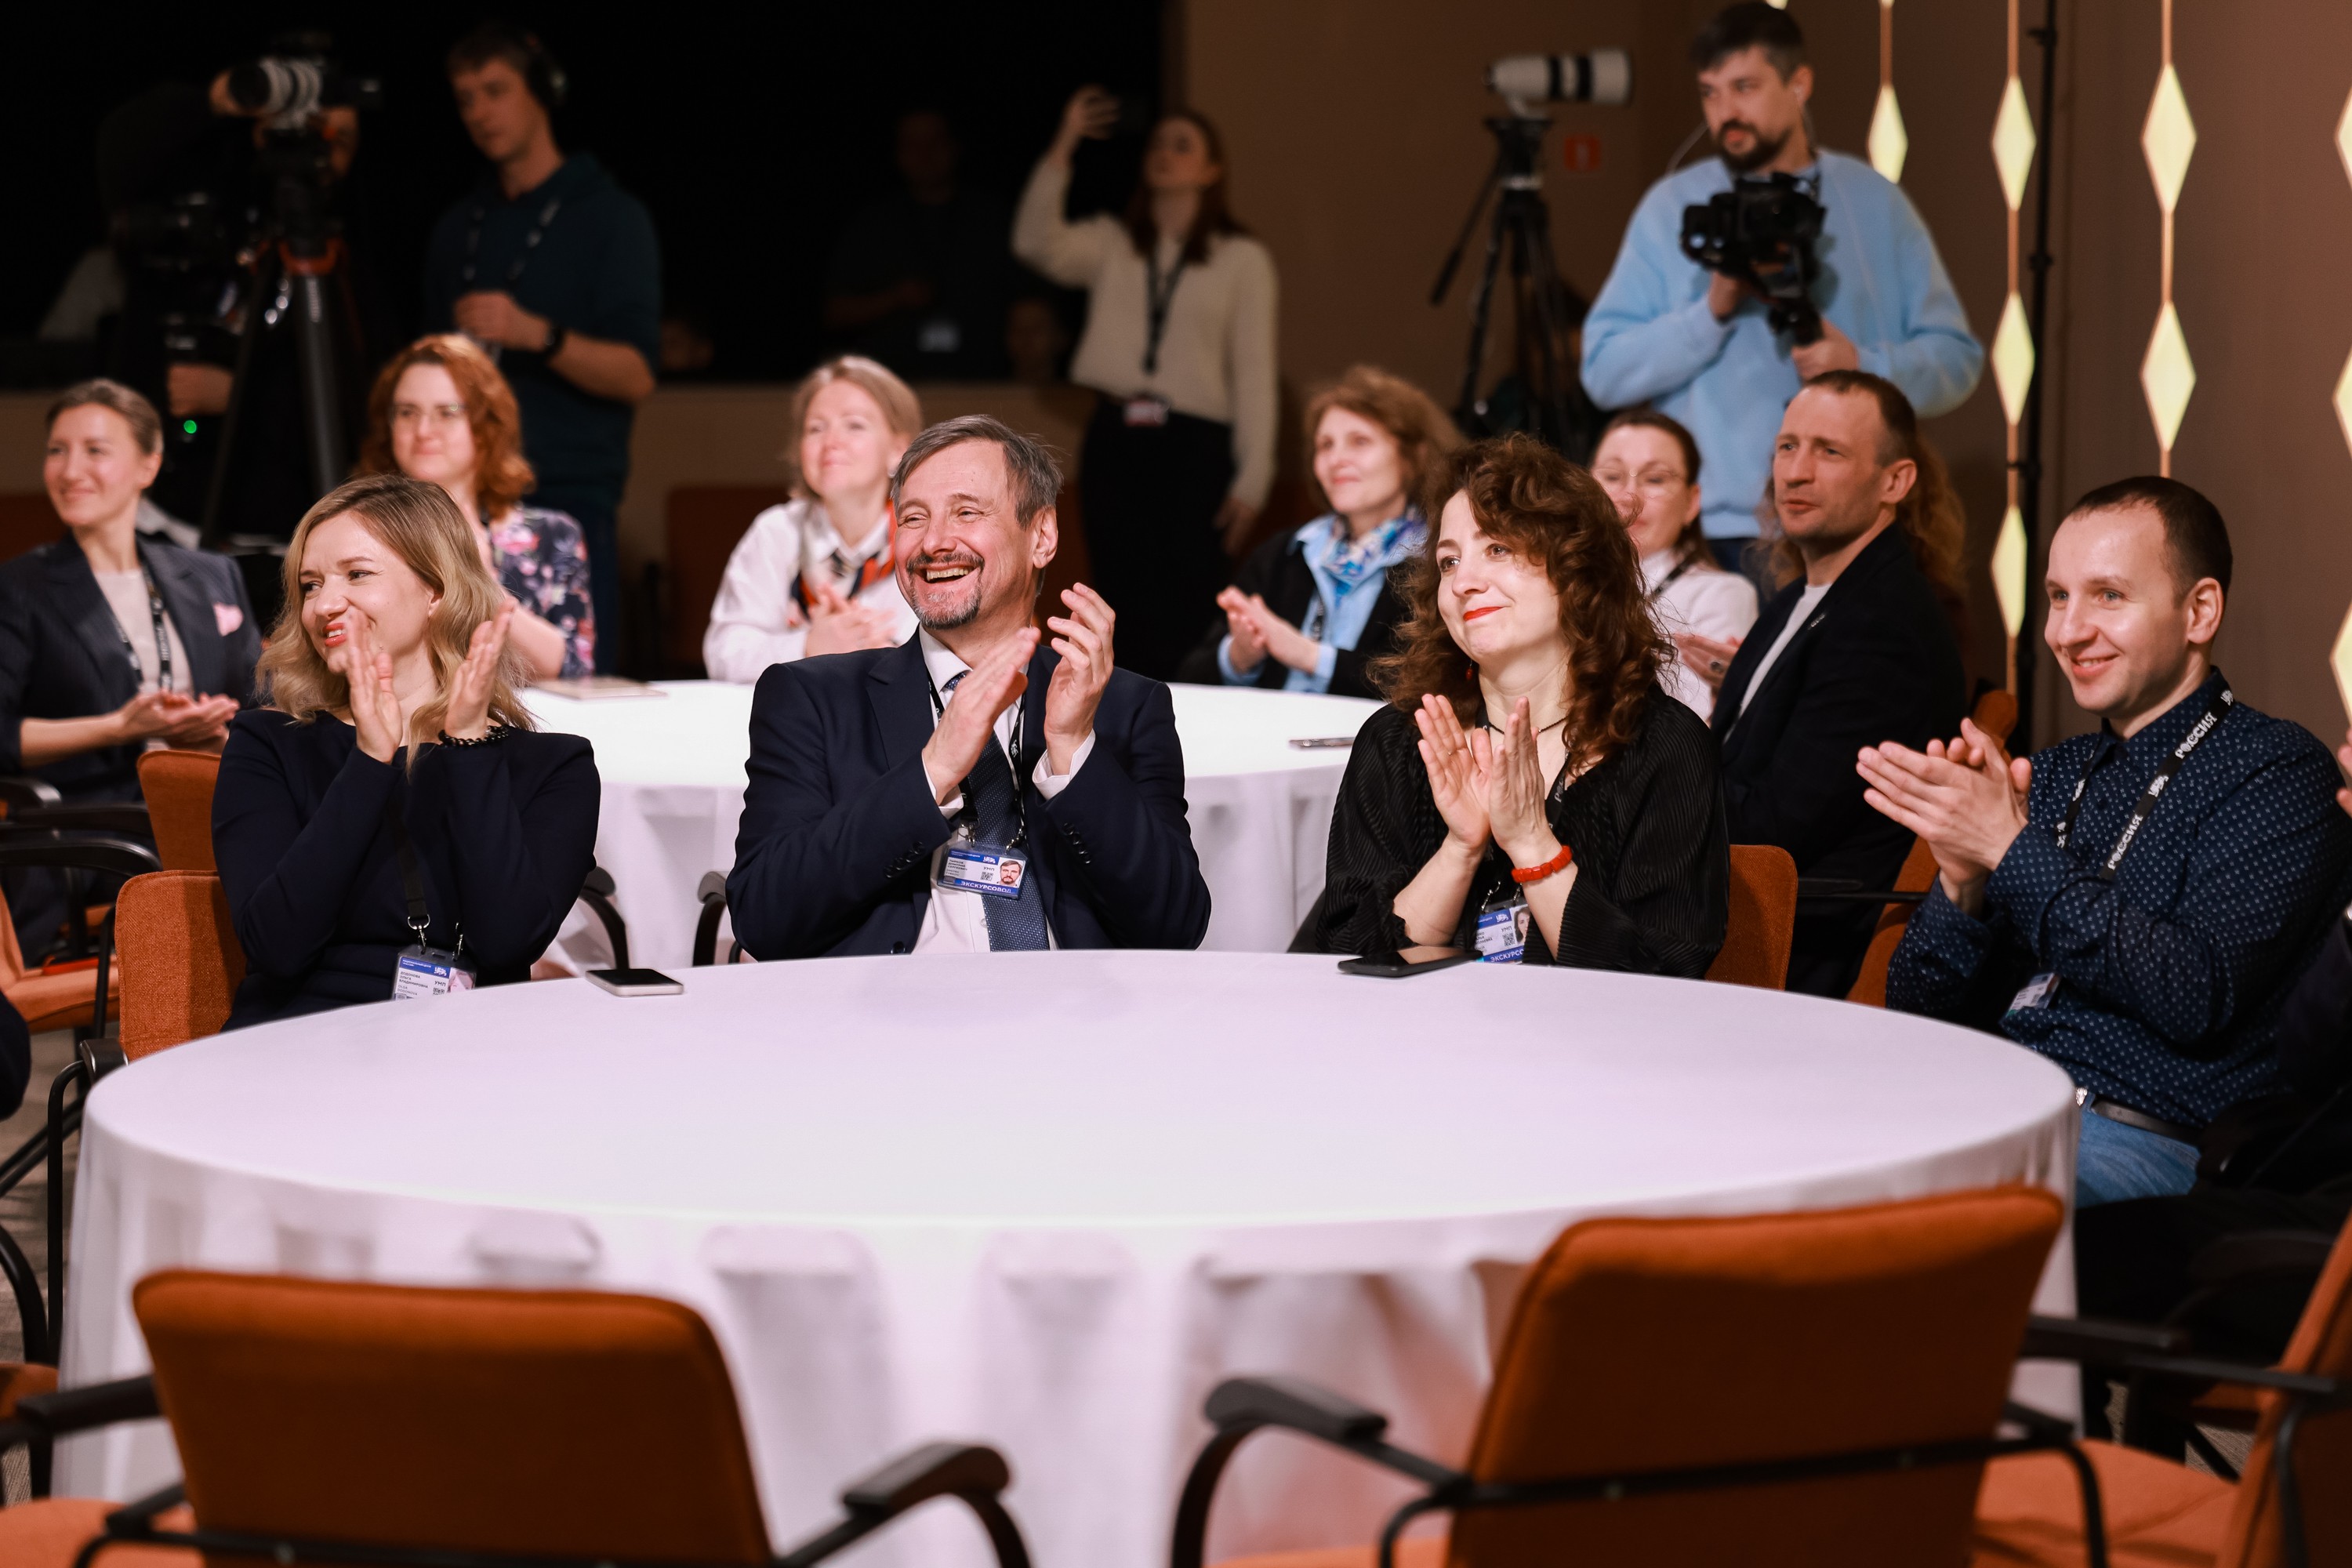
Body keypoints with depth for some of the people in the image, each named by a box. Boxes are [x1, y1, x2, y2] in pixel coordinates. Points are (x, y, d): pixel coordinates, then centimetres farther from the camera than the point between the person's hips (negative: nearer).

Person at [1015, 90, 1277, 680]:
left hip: (1195, 443, -2)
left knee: (1188, 623, -7)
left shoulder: (1242, 259, 7)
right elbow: (1037, 244, -7)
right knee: (1130, 617, 3)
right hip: (1115, 438, 2)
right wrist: (1062, 148, -12)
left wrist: (1250, 481, -4)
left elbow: (1255, 374, 3)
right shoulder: (1110, 244, 13)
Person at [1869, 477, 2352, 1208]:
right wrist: (1962, 883, -4)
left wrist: (2013, 851, -12)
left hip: (2145, 1141, -6)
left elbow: (2196, 997, -14)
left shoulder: (2276, 770, 1)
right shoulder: (2048, 777, 21)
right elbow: (1917, 1011, 17)